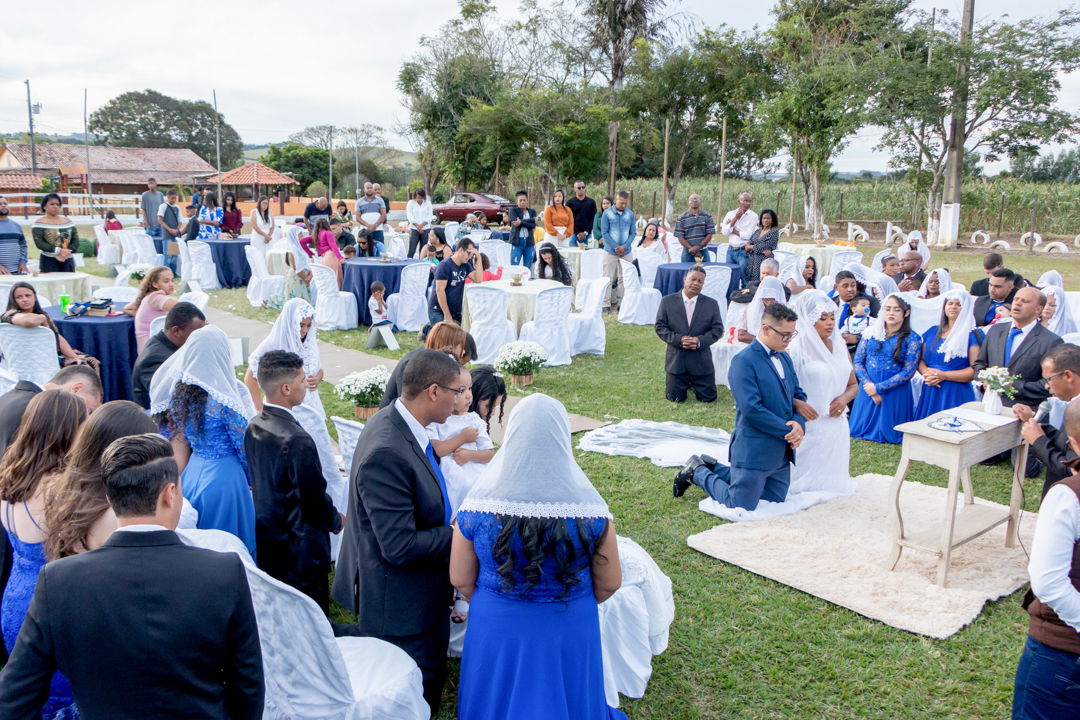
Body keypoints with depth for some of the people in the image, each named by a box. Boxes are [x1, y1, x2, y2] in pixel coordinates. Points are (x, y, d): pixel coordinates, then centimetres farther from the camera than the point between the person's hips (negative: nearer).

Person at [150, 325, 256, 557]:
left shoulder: (179, 392, -1)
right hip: (224, 476, -7)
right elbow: (244, 445, -10)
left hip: (192, 473, 7)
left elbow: (180, 444, 9)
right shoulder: (224, 400, -20)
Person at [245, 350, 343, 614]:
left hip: (264, 540, 8)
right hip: (300, 549, -8)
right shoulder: (297, 441, -28)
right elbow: (315, 498, -21)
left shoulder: (253, 427, -2)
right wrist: (336, 522, 0)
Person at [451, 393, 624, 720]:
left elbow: (461, 580, -7)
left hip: (496, 631, 1)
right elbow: (609, 584, -7)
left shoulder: (478, 505, -19)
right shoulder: (591, 511, -21)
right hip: (570, 634, 0)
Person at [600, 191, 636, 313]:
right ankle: (606, 304, 3)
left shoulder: (630, 214, 4)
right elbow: (604, 232, -5)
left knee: (624, 278, 7)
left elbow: (633, 232, 5)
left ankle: (623, 303, 15)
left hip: (626, 252, 2)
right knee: (608, 278, -1)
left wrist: (624, 247, -9)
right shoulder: (607, 213, -3)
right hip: (610, 251, -2)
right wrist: (615, 247, -11)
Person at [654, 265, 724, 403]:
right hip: (676, 359, -1)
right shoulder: (668, 301, 1)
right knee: (675, 398, 1)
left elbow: (718, 329, 0)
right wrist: (679, 339, -18)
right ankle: (686, 383, 35)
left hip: (701, 360, 1)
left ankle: (694, 383, 34)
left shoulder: (711, 304, 4)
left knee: (708, 397, 1)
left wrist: (700, 340, -18)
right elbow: (660, 327, -3)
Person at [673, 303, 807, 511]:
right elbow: (751, 409, -24)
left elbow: (799, 395, 14)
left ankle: (713, 468, 30)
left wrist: (799, 423, -7)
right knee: (741, 508, -1)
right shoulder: (743, 361, -18)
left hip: (782, 451, 8)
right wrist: (788, 430, -18)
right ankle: (697, 472, 21)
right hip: (754, 449, -8)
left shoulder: (785, 358, 10)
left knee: (775, 501, 19)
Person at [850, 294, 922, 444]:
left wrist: (878, 388, -13)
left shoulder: (912, 339, -4)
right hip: (867, 390, 3)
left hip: (895, 392, -3)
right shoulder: (871, 333, 5)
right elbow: (857, 362, 2)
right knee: (860, 430, 9)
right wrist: (869, 387, -12)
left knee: (889, 434, 5)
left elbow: (909, 372, -9)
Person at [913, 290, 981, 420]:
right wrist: (926, 372, -6)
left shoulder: (973, 335, 0)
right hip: (929, 394, 4)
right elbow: (920, 360, 16)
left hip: (956, 396, -4)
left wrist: (944, 376, -14)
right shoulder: (933, 332, 16)